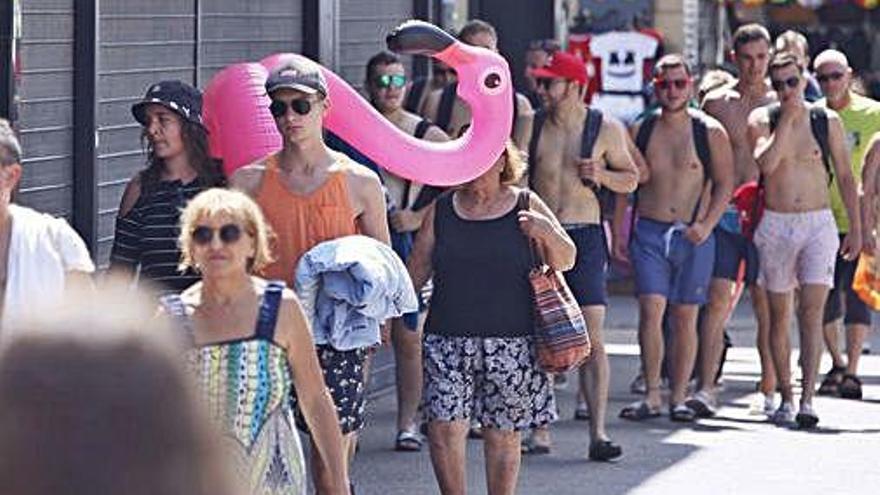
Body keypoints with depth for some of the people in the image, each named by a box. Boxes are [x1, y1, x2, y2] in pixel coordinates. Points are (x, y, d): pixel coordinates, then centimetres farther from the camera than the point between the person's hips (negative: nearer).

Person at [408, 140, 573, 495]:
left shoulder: (526, 206, 5)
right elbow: (416, 271, 15)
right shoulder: (441, 210, 9)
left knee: (502, 436, 4)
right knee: (444, 427, -9)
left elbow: (566, 261, 8)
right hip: (449, 340, 1)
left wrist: (548, 233, -11)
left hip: (511, 344, -1)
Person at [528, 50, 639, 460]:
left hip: (584, 235, -2)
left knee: (591, 337, -9)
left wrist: (601, 175, -8)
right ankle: (537, 428, 12)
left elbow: (631, 180, 11)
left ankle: (598, 433, -11)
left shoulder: (607, 130, 3)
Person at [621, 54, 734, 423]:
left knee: (685, 318, 3)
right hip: (649, 230, 1)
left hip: (694, 236, -1)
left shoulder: (710, 132, 1)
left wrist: (706, 225, -10)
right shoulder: (641, 131, 7)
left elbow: (725, 184, 3)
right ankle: (651, 396, -8)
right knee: (651, 310, -11)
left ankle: (678, 397, 10)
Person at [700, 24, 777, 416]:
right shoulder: (716, 103, 7)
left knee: (766, 306, 4)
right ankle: (705, 388, -11)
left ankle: (768, 390, 13)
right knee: (718, 300, -8)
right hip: (722, 214, 0)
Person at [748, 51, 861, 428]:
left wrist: (855, 227, 7)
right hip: (775, 224, 1)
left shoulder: (828, 121, 3)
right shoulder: (762, 120, 2)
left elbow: (845, 177, 9)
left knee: (811, 311, -13)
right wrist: (787, 119, -13)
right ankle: (785, 397, 14)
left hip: (818, 224, -1)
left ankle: (807, 398, -19)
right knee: (778, 315, 5)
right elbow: (765, 163, -16)